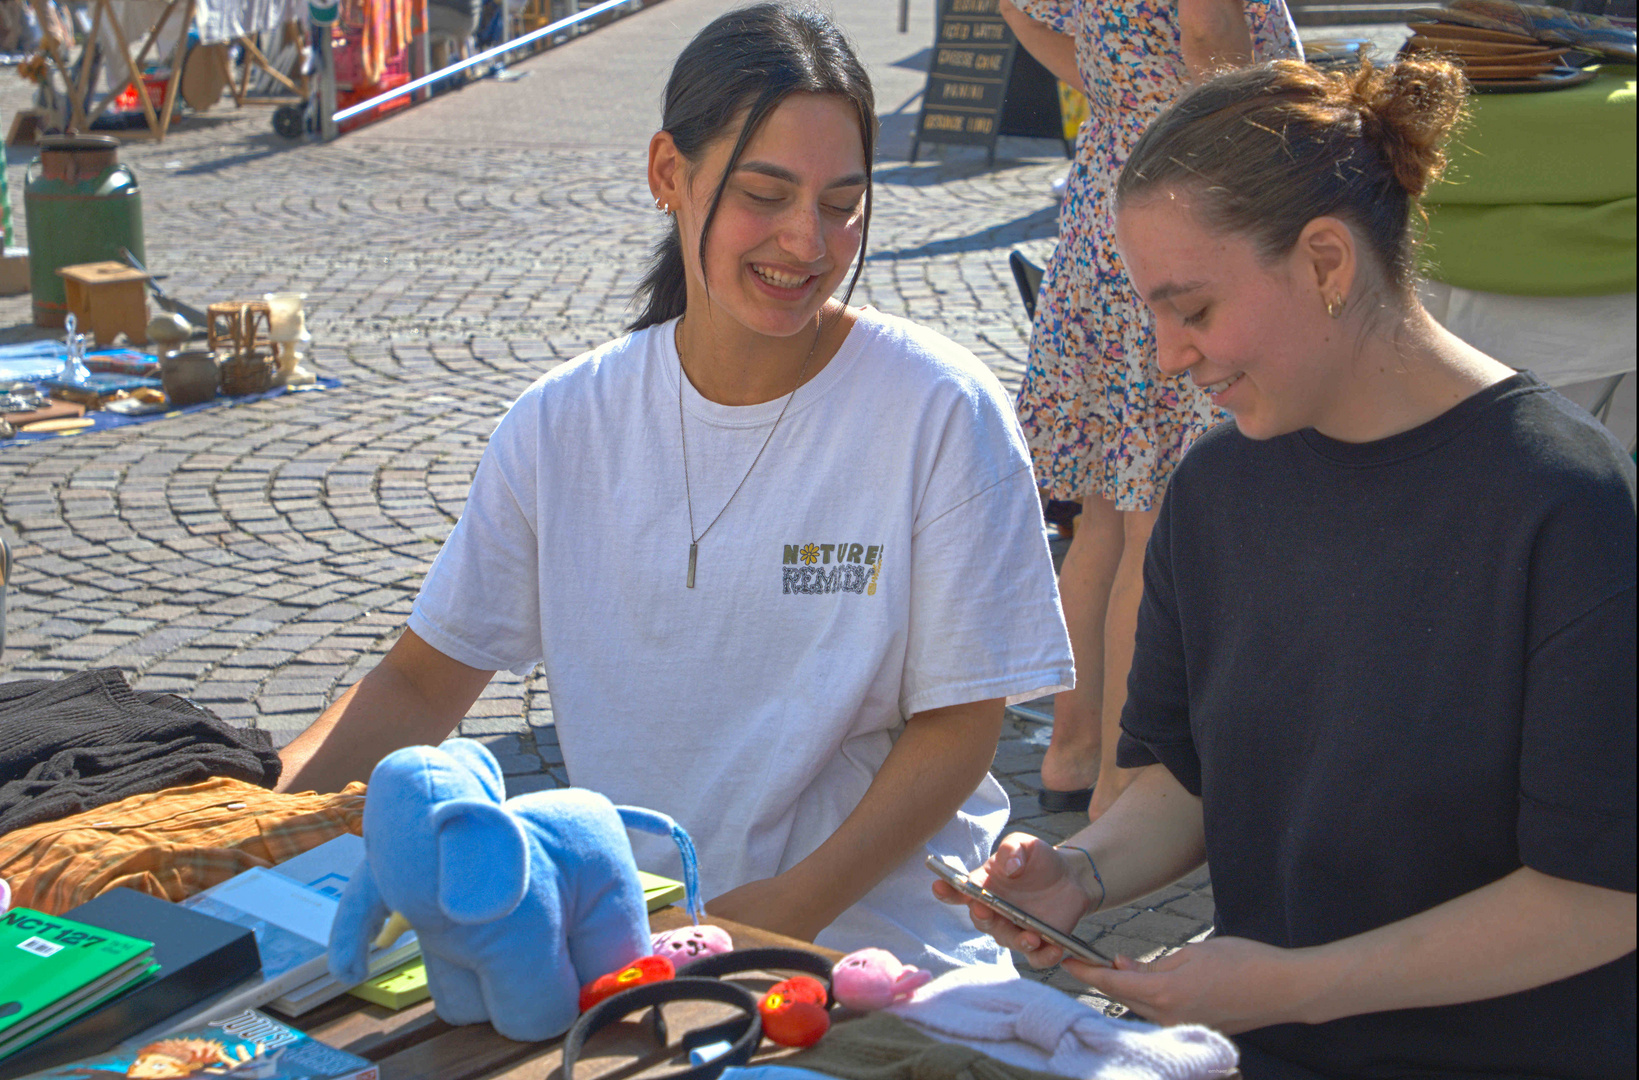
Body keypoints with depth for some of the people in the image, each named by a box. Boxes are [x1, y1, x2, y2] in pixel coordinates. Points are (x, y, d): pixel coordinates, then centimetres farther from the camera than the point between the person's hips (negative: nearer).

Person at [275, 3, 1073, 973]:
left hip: (879, 952, -3)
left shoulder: (941, 413, -8)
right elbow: (422, 683, 9)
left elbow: (959, 728, -4)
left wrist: (789, 910, -16)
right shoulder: (563, 423, 2)